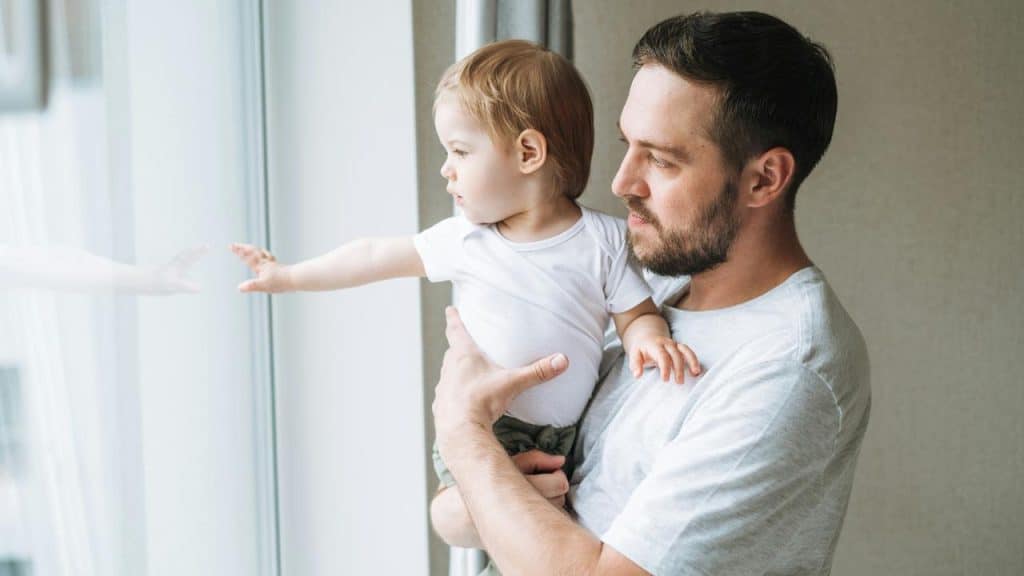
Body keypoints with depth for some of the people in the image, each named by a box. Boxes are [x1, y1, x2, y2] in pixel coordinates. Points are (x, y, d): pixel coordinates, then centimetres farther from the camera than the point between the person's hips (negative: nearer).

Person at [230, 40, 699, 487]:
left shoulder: (604, 240, -6)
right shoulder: (464, 239, 2)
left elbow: (636, 316, 0)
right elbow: (379, 257, 11)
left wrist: (649, 338, -24)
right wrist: (290, 277, 17)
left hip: (565, 439, -1)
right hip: (477, 432, 1)